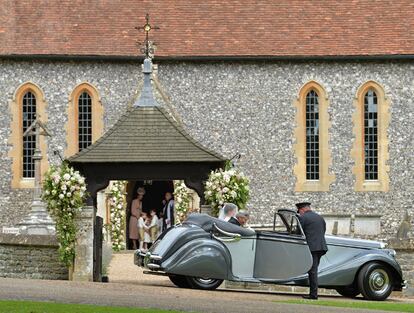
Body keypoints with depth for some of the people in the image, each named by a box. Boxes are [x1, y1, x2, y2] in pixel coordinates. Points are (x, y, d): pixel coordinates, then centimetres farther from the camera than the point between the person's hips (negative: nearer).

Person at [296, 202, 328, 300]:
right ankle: (313, 292, 10)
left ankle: (313, 294, -9)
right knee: (313, 270, 12)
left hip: (311, 247, -7)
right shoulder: (320, 217, 18)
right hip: (321, 247, 7)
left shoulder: (303, 218, -4)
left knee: (312, 271, -7)